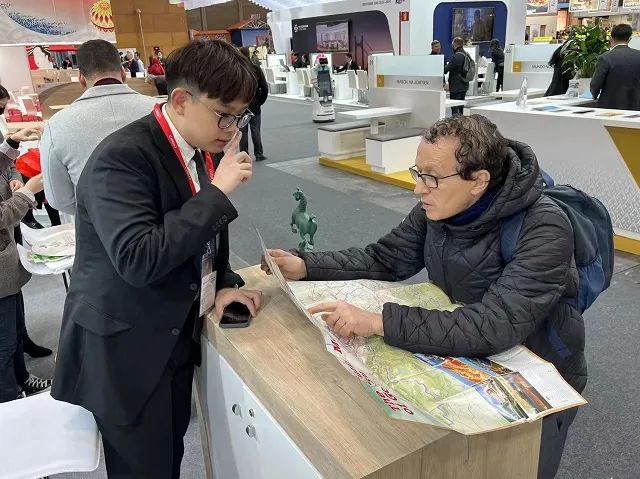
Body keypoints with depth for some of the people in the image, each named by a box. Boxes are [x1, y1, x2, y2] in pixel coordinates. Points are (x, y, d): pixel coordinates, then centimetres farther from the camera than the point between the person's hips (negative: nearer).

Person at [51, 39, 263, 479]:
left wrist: (223, 284, -2)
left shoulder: (197, 150, 2)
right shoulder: (122, 157, -23)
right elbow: (139, 260, -33)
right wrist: (217, 192, -28)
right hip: (125, 350, -7)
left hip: (176, 337, 7)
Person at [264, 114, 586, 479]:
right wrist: (305, 266, -13)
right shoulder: (440, 207, -10)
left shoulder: (544, 230, -30)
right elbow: (385, 260, -1)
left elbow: (496, 326, -40)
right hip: (464, 361, 5)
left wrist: (378, 322, -43)